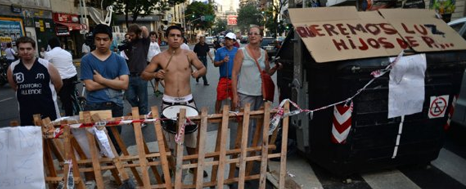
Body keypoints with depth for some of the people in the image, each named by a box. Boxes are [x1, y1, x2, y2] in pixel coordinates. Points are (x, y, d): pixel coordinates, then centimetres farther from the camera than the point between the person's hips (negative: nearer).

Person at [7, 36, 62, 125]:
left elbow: (58, 84, 2)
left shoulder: (46, 65, -8)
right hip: (26, 111, 2)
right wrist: (28, 95, 12)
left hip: (48, 109, -2)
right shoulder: (12, 68, 0)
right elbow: (14, 86, 17)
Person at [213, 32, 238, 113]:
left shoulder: (237, 51, 1)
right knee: (219, 98, 3)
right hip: (223, 79, 0)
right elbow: (215, 64, 2)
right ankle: (217, 113, 19)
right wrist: (222, 61, -16)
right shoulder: (220, 50, 2)